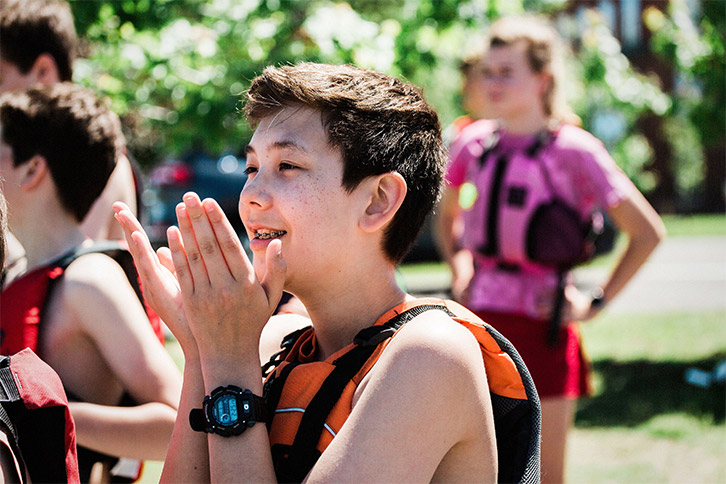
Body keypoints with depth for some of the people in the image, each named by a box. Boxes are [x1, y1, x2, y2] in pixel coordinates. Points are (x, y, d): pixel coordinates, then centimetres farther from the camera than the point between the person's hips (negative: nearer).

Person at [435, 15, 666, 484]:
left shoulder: (573, 151, -6)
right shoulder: (474, 144, 7)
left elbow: (648, 233, -1)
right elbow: (447, 217, 28)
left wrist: (597, 302, -2)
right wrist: (459, 270, 13)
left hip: (540, 324, -4)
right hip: (479, 317, 4)